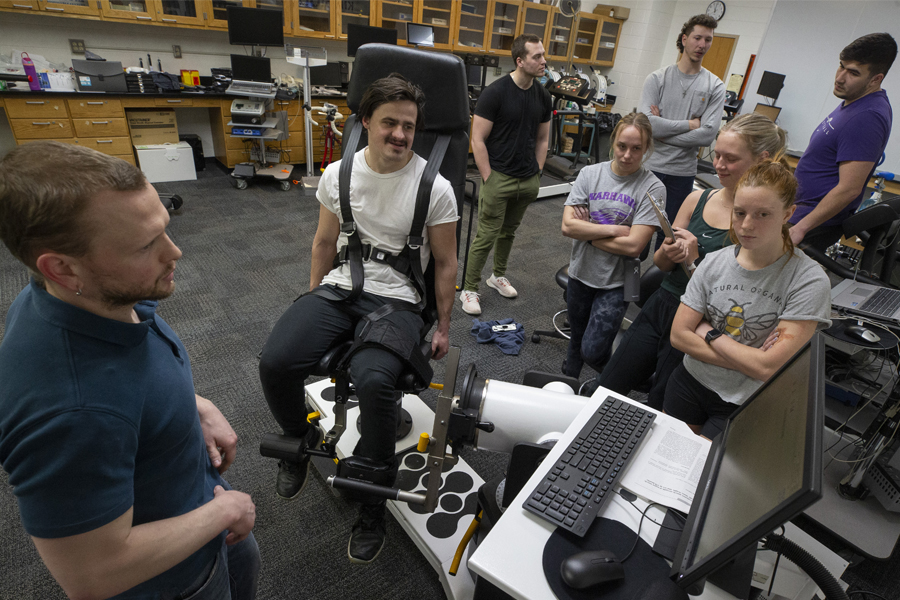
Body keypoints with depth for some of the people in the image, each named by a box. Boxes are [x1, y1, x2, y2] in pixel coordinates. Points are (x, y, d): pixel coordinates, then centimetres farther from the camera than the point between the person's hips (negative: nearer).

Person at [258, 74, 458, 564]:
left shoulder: (435, 188, -6)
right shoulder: (337, 174, 5)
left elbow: (445, 263, 1)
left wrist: (443, 327, 5)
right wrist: (311, 300, 20)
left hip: (396, 299, -3)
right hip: (338, 288, 4)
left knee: (373, 380, -32)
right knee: (275, 362, -21)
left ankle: (373, 503, -4)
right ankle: (300, 441, 15)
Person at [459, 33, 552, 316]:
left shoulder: (543, 96, 8)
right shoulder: (495, 92, -10)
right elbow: (478, 139, -12)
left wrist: (537, 174, 8)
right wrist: (488, 179, -14)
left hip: (528, 180, 6)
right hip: (499, 178, -6)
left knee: (509, 231, 17)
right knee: (486, 235, -3)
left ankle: (498, 276, 36)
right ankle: (469, 289, 10)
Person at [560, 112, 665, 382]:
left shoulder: (652, 188, -13)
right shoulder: (589, 173, -3)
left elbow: (633, 245, -20)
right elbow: (568, 226, -13)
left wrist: (587, 230, -13)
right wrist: (612, 229, -18)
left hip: (616, 281, -3)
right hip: (580, 272, 4)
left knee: (592, 351, -6)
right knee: (576, 339, 22)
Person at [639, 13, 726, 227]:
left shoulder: (715, 87, 1)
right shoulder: (657, 78, -2)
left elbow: (708, 134, -11)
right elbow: (646, 123, -16)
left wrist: (663, 129, -13)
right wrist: (690, 124, -12)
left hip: (683, 172, 2)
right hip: (650, 165, -1)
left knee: (670, 228, 12)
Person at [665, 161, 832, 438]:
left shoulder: (809, 281, -17)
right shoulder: (714, 263, -5)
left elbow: (767, 367, -22)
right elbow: (679, 335, -9)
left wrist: (709, 333, -11)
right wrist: (748, 362, -16)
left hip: (745, 407, -3)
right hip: (690, 382, 4)